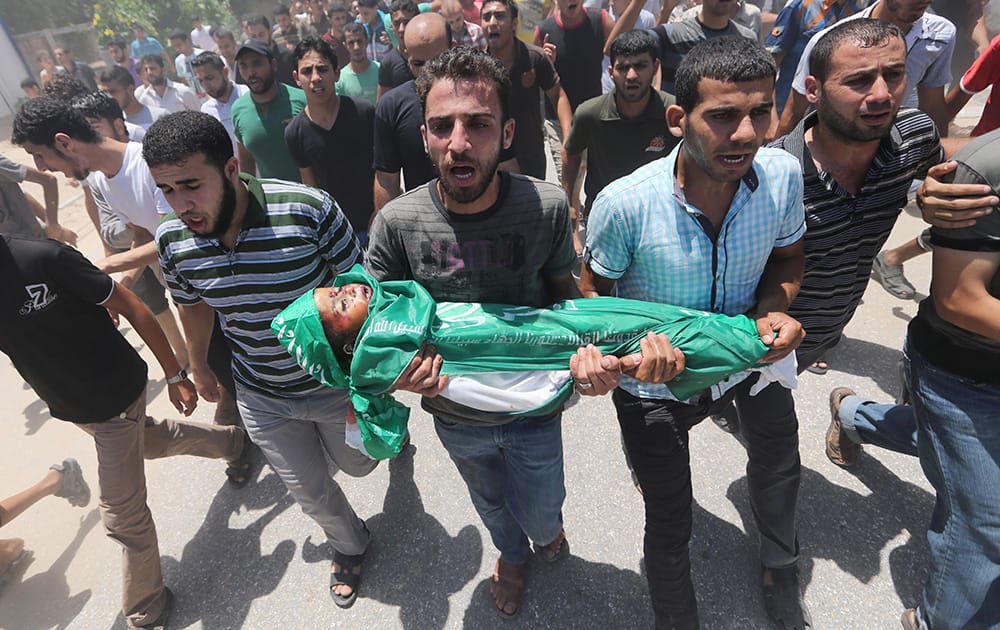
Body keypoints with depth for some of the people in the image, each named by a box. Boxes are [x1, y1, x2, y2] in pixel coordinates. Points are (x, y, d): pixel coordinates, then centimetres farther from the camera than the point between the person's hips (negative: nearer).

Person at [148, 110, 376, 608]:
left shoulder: (309, 209, -28)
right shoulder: (172, 241, -14)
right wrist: (198, 367, 21)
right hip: (262, 398, 3)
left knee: (356, 464, 23)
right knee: (309, 490, 18)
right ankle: (350, 545, 50)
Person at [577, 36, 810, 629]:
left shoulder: (783, 174, -16)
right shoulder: (624, 203, -28)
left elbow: (788, 257, 2)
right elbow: (594, 288, -12)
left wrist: (775, 309, -18)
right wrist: (597, 348, -32)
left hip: (745, 359, 5)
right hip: (653, 383, -4)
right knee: (670, 525, 13)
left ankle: (781, 573, 64)